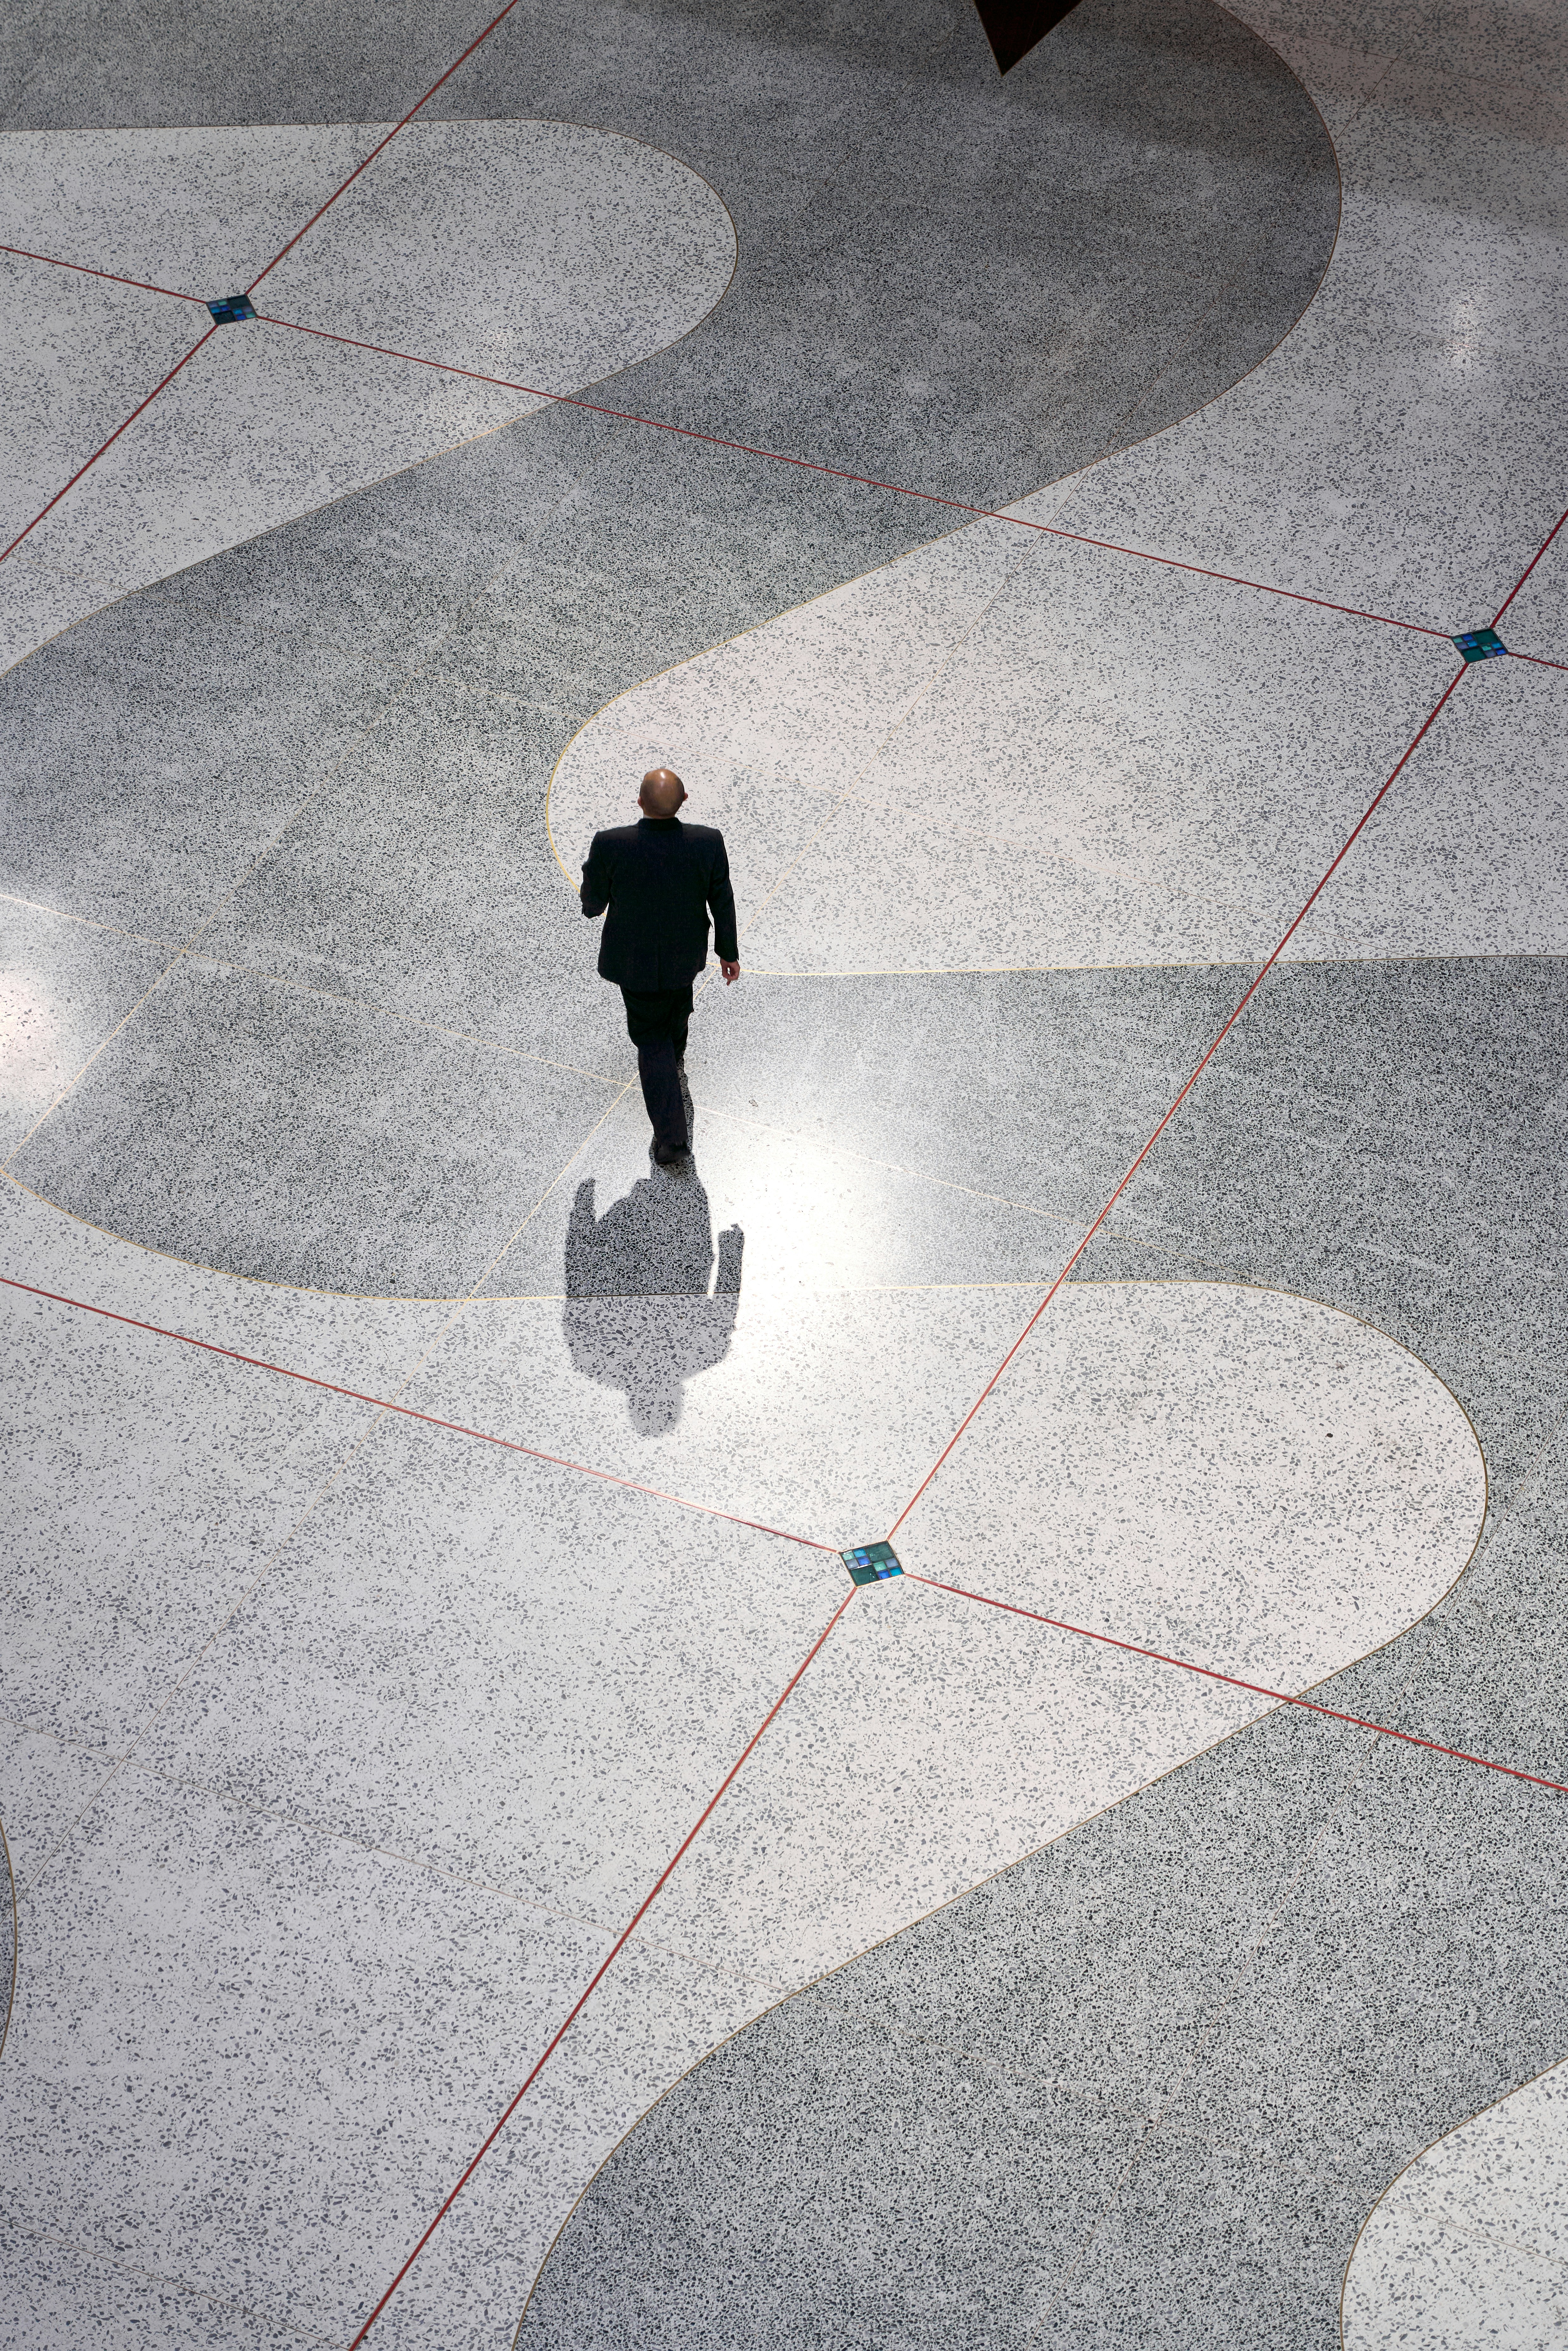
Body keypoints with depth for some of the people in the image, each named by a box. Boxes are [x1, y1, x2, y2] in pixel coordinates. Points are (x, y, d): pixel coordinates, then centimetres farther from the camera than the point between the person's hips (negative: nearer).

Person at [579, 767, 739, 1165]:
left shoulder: (611, 845, -31)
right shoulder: (708, 843, -27)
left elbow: (594, 901, -12)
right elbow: (722, 903, -11)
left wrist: (591, 905, 13)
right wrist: (729, 951, 7)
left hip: (634, 960, -2)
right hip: (686, 951, 2)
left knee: (651, 1038, 16)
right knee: (678, 1003, 35)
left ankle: (671, 1136, 12)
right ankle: (674, 1058, 65)